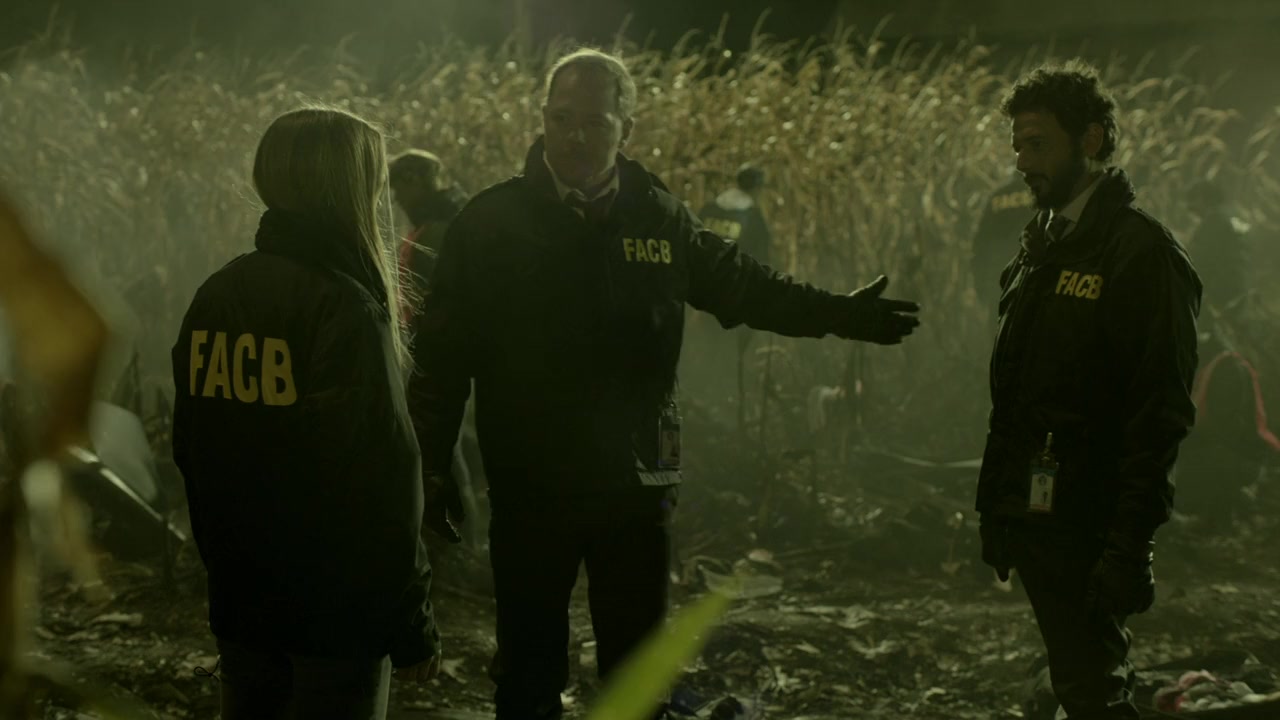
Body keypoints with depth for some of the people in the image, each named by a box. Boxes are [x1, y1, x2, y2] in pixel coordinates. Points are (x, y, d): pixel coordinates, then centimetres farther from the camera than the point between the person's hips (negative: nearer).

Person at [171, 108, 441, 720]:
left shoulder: (215, 296, 4)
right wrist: (412, 628, -14)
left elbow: (190, 451, 13)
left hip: (240, 600, 7)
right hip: (335, 606, -7)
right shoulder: (347, 307, -17)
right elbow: (381, 483, -19)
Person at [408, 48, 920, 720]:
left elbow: (741, 284, 17)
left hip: (635, 483, 3)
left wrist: (840, 314, 13)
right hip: (530, 486, -3)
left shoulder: (659, 216, 3)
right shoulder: (490, 222, -6)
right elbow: (445, 352, -6)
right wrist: (433, 462, -8)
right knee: (530, 664, 9)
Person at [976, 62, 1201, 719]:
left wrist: (1131, 545, -21)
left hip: (1086, 522, -8)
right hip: (1031, 512, 8)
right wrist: (994, 506, 15)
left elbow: (1161, 411, -17)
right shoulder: (1041, 243, 15)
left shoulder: (1140, 250, -11)